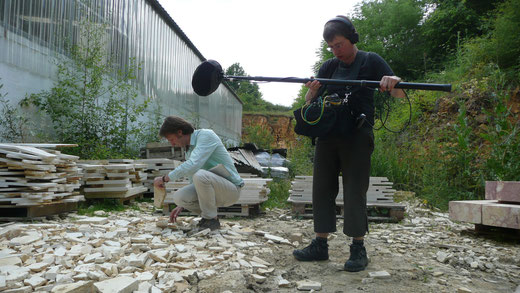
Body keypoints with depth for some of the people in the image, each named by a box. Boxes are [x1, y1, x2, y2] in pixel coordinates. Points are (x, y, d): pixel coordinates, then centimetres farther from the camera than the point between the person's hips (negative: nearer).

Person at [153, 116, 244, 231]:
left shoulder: (206, 135, -15)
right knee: (178, 197, -14)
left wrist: (164, 178, -20)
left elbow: (193, 165, -29)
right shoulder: (189, 150, 12)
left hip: (231, 189, -8)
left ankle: (211, 219, -15)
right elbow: (194, 183, 20)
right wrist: (181, 206, 13)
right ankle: (209, 214, 8)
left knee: (200, 175, -35)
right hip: (215, 190, 8)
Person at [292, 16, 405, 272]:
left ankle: (358, 249, 8)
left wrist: (393, 82, -29)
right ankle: (320, 245, 14)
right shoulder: (329, 66, 12)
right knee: (322, 189, 5)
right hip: (327, 136, 5)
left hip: (357, 137, -4)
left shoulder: (371, 61, 2)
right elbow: (309, 102, 10)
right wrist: (312, 90, -13)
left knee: (354, 193, -3)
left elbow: (400, 95, -6)